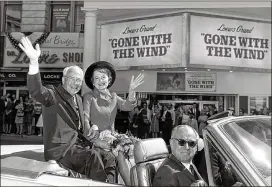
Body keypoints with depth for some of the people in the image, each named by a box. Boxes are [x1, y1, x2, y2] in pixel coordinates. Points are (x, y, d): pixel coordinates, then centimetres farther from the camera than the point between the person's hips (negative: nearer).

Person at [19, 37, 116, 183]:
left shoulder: (78, 99, 18)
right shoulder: (53, 95, -6)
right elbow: (36, 91, -29)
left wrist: (95, 141, 10)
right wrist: (34, 62, -43)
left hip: (78, 145, 8)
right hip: (60, 149, -8)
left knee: (109, 157, -4)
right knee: (93, 156, -27)